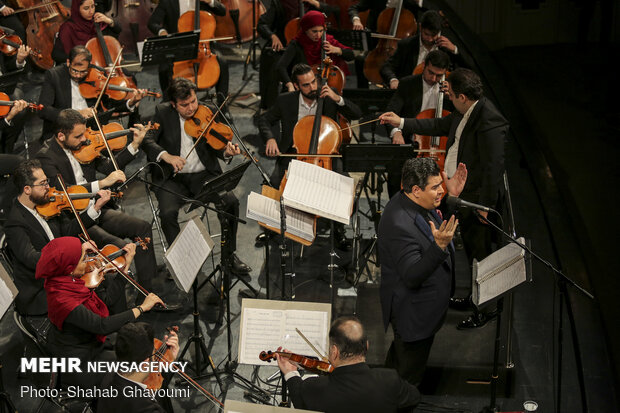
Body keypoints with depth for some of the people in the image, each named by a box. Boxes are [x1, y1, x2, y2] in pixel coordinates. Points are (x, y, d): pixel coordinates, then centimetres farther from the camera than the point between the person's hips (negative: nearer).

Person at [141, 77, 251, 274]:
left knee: (231, 202, -23)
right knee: (168, 212, -29)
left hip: (203, 174, 1)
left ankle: (230, 254, -3)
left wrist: (226, 152, -23)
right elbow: (147, 140, -11)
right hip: (173, 178, -1)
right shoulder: (163, 112, -2)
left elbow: (214, 147, 1)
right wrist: (166, 155, -29)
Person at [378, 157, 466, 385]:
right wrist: (439, 246, -48)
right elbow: (412, 276, -37)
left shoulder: (417, 205, -5)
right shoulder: (399, 225, -36)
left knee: (398, 359, 33)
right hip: (412, 314, -11)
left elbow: (439, 228, 14)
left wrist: (452, 197, 1)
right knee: (410, 377, 10)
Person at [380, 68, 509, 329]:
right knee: (469, 246, 24)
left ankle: (485, 309, 18)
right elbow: (441, 126, 20)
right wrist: (401, 123, 21)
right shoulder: (465, 113, 2)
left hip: (476, 195, -10)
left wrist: (486, 205, -24)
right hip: (461, 192, 10)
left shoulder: (489, 120, -28)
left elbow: (494, 166, -27)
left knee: (480, 251, 3)